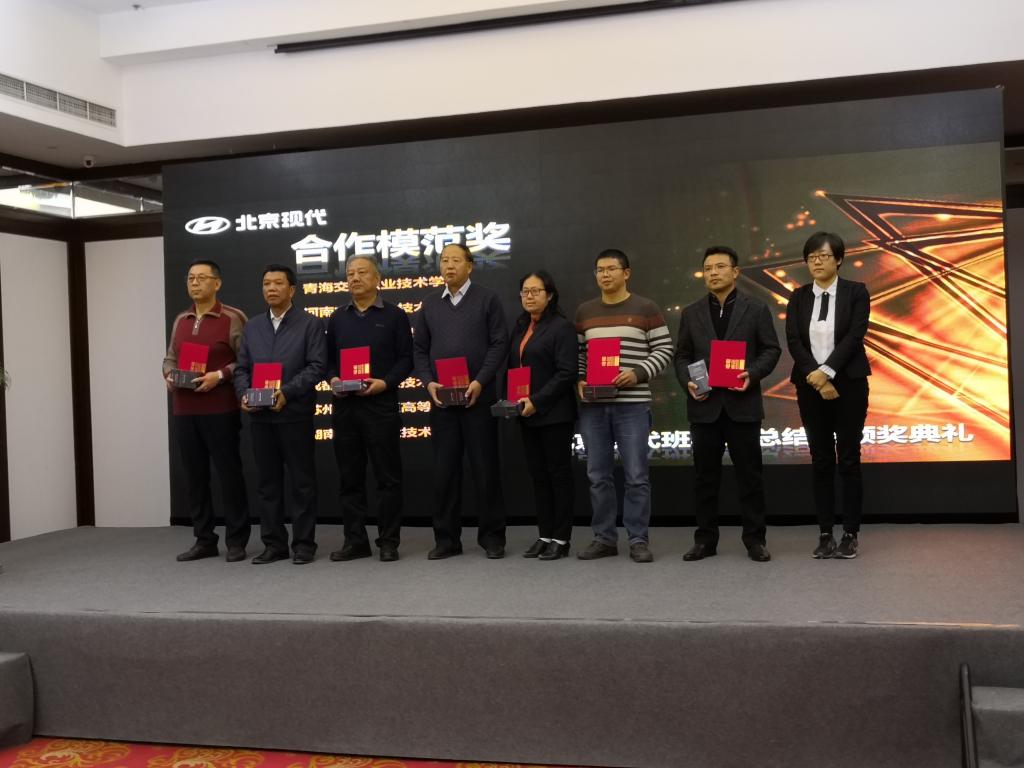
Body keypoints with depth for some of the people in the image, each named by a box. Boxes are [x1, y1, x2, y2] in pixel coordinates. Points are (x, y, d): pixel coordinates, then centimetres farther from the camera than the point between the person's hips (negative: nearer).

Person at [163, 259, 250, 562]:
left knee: (229, 474, 0)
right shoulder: (180, 320, 15)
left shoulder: (232, 318, -4)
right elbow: (170, 357, 23)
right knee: (194, 476, 8)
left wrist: (220, 375, -19)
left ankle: (236, 541, 9)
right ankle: (204, 540, 18)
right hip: (184, 411, 6)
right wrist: (169, 375, 3)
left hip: (220, 410, -6)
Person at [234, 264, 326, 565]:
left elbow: (316, 367, -7)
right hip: (260, 416, 5)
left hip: (295, 414, -4)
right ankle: (274, 543, 16)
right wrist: (244, 395, -6)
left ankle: (304, 544, 10)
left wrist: (287, 392, -18)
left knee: (302, 481, 2)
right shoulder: (252, 327, 15)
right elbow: (242, 368, 14)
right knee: (267, 482, 8)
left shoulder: (310, 324, 1)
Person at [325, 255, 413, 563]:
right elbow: (329, 358, 15)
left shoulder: (395, 315, 2)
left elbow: (405, 359, -1)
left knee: (388, 476, 0)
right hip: (344, 405, 4)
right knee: (349, 477, 7)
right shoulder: (337, 318, 14)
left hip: (381, 404, -4)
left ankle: (388, 541, 8)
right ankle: (355, 540, 15)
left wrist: (385, 382, -16)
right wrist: (332, 379, -5)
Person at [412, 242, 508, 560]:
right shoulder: (430, 304, 12)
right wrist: (429, 382, -4)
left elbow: (499, 343, -4)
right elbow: (419, 349, 11)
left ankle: (492, 536, 11)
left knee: (485, 467, 2)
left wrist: (480, 382, -14)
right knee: (444, 469, 6)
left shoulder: (487, 299, 2)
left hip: (478, 396, -3)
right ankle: (446, 538, 14)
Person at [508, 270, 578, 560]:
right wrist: (511, 398, 2)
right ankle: (545, 535, 17)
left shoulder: (562, 327, -8)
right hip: (527, 414, 7)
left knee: (558, 474, 1)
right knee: (538, 475, 10)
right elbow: (511, 366, 18)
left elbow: (566, 372, -15)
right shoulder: (520, 327, 14)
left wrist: (537, 401, -19)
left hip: (554, 414, -7)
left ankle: (561, 539, 8)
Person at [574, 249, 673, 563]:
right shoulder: (583, 312, 12)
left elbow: (664, 350, -1)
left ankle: (638, 540, 7)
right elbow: (576, 354, 16)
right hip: (593, 405, 4)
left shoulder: (646, 309, 1)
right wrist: (579, 381, -1)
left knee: (636, 475, -2)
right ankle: (604, 538, 15)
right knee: (598, 475, 6)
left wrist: (638, 374, -14)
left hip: (632, 404, -3)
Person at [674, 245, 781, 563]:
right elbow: (682, 355, 10)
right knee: (705, 476, 6)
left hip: (743, 404, -2)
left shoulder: (756, 309, 4)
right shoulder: (691, 313, 10)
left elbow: (771, 349, 1)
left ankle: (755, 539, 11)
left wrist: (752, 373, -15)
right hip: (704, 405, 2)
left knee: (749, 474, 2)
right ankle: (705, 539, 14)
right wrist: (688, 382, -9)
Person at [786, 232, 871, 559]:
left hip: (848, 384, -2)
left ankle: (850, 534, 6)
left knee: (848, 459, 0)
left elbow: (854, 336, -11)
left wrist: (827, 371, -19)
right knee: (821, 461, 5)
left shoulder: (856, 292, 0)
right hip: (810, 387, 2)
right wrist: (815, 377, -15)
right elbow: (793, 341, -3)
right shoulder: (799, 297, 7)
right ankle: (825, 534, 9)